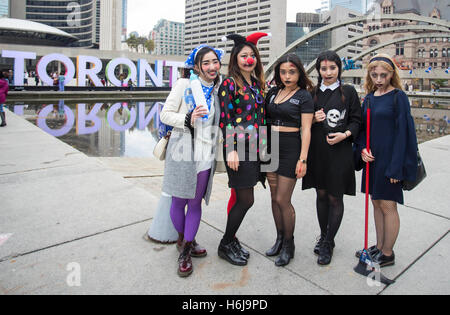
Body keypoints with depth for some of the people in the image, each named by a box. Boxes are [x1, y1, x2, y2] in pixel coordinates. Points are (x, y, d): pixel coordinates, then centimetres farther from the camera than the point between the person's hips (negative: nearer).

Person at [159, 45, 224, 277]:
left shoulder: (219, 91, 10)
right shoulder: (184, 85, -2)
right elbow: (165, 114, -3)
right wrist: (188, 119, -18)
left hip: (205, 155, 3)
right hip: (182, 152, -3)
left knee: (195, 203, 7)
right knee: (178, 202, 5)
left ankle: (186, 251, 22)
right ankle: (183, 239, 32)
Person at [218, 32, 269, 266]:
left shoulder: (257, 84, 15)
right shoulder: (229, 84, -5)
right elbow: (225, 119, -11)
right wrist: (231, 150, -18)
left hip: (254, 148, 7)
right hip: (237, 148, -6)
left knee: (240, 196, 11)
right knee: (246, 200, -5)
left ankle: (231, 239, 27)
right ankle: (225, 245, 13)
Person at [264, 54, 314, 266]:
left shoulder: (304, 96, -4)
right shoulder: (273, 92, 11)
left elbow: (306, 130, -8)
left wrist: (303, 159, -14)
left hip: (290, 148, -5)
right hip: (271, 146, 6)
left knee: (283, 200, -4)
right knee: (274, 197, 11)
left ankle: (288, 245, 16)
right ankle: (279, 238, 27)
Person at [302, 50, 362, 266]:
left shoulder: (349, 92, 1)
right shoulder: (313, 93, 9)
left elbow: (356, 121, 2)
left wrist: (344, 135, -16)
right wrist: (313, 120, -7)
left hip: (339, 151, -3)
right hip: (317, 150, 3)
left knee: (335, 198, 2)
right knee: (321, 194, 12)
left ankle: (328, 244, 15)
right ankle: (324, 236, 29)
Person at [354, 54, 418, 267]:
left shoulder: (398, 97, -8)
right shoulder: (369, 98, 10)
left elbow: (402, 132, -12)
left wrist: (396, 167, -16)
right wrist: (362, 149, -4)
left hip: (389, 159, -6)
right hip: (372, 159, 7)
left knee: (387, 205, 1)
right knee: (376, 203, 14)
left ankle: (388, 254, 16)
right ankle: (379, 247, 28)